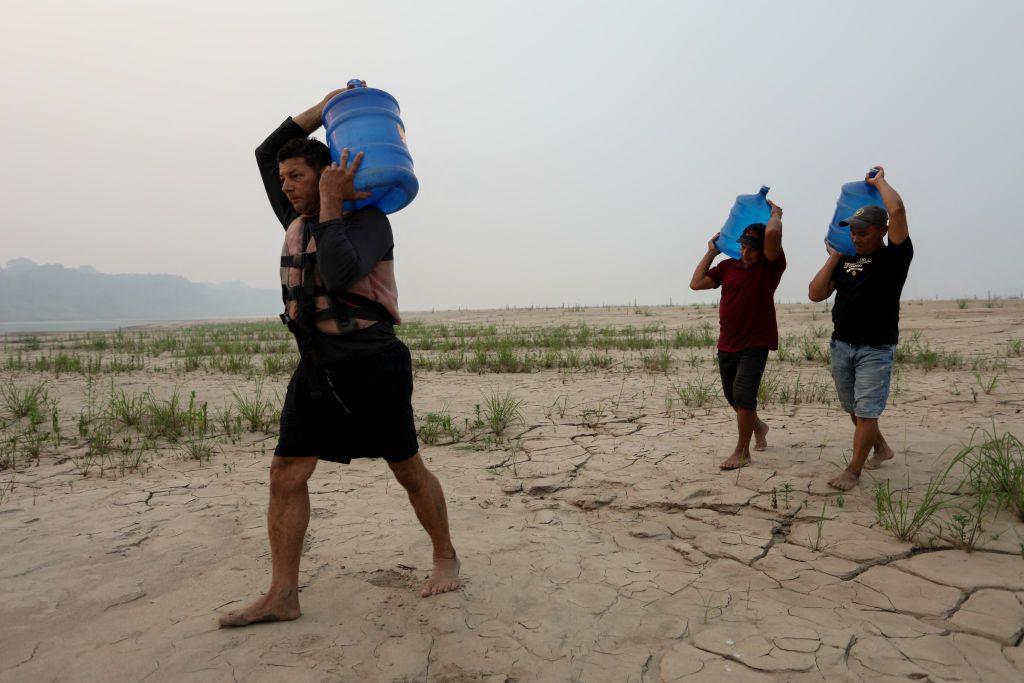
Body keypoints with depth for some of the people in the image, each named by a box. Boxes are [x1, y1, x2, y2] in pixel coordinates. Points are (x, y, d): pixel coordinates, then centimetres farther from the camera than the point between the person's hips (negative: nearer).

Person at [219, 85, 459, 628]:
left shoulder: (367, 220, -9)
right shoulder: (297, 219, 13)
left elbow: (339, 275, -27)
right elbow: (266, 153, 20)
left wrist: (332, 206, -19)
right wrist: (325, 106, 14)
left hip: (372, 368, -7)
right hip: (316, 369, 7)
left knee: (408, 471, 6)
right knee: (285, 475, -1)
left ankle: (445, 558, 26)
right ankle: (281, 596, 8)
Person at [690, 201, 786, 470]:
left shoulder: (770, 266, -8)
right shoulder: (727, 266, 7)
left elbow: (772, 233, -25)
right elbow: (696, 283, 4)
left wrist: (776, 213, -5)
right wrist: (711, 253, 6)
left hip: (755, 344, -6)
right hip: (727, 344, 6)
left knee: (743, 394, -15)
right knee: (732, 396, 17)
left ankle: (742, 452, 0)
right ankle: (758, 427, 45)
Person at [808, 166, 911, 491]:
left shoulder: (894, 257, -5)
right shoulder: (846, 260, 11)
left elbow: (897, 210, -18)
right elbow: (815, 294, 3)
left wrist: (879, 181, -1)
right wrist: (833, 257, 4)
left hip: (876, 348, -6)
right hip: (841, 344, 6)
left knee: (866, 411, -4)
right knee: (853, 409, 17)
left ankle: (853, 470, 6)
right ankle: (881, 448, 39)